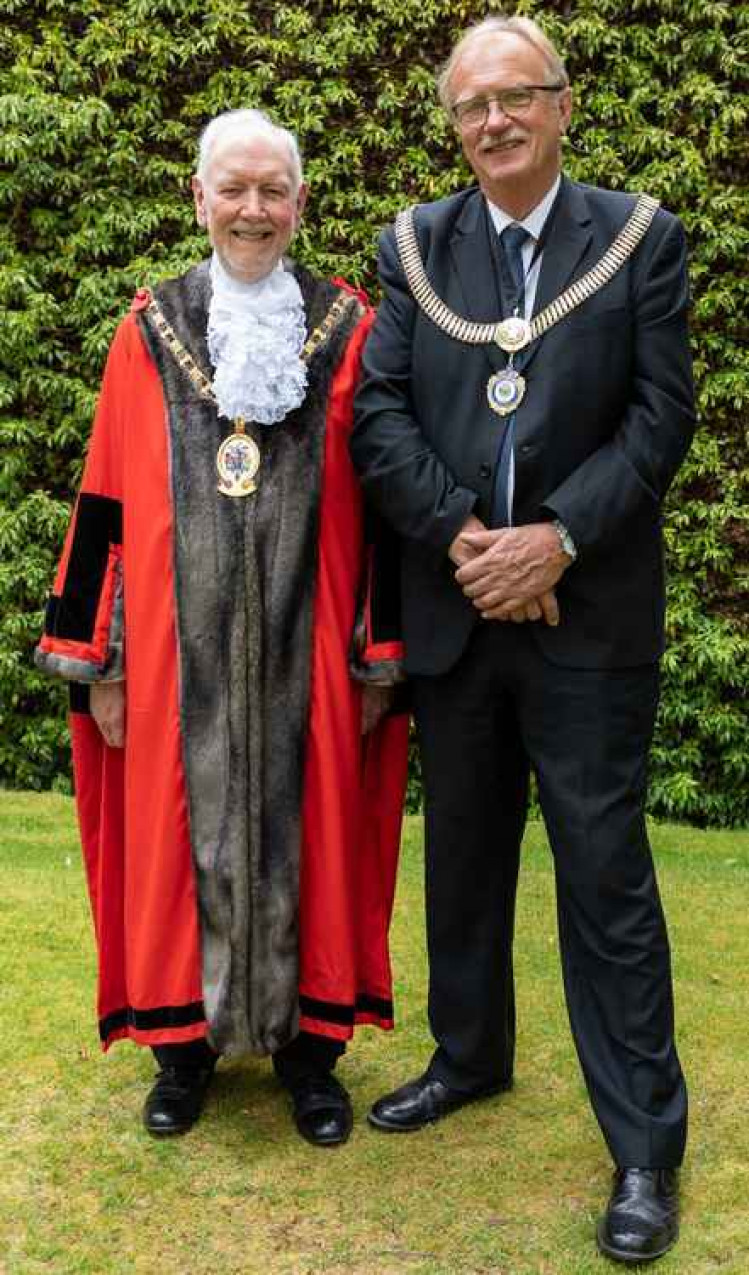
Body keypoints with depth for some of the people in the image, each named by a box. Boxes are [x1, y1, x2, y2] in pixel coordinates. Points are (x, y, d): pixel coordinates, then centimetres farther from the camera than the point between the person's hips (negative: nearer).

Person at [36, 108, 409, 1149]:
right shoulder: (149, 331, 4)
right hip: (178, 650, 1)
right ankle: (186, 1041, 27)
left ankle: (308, 1044, 25)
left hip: (306, 645, 0)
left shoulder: (348, 331, 1)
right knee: (180, 831, 9)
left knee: (306, 835, 8)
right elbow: (108, 504, 4)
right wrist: (100, 658, 1)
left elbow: (378, 504, 2)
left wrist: (378, 656, 0)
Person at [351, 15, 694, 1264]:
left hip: (589, 611, -3)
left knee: (605, 867, 0)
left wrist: (555, 538, -16)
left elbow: (661, 414, -6)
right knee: (461, 848, 16)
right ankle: (470, 1054, 37)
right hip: (453, 605, 3)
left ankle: (645, 1142, 13)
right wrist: (465, 536, -14)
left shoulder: (639, 237, 0)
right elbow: (378, 416, -2)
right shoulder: (413, 245, 6)